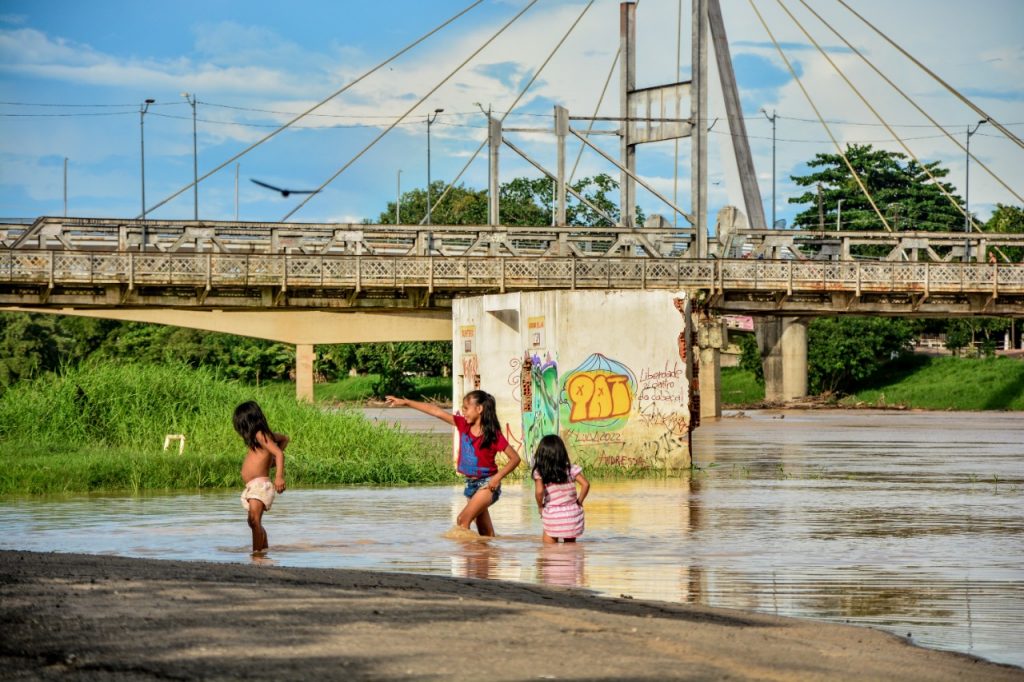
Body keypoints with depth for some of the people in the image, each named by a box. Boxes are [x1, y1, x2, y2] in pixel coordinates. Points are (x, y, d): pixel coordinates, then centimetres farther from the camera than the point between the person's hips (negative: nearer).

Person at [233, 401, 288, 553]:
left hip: (260, 485, -11)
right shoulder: (262, 435, 16)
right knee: (254, 522, 20)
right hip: (252, 488, 11)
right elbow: (285, 439, 32)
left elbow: (279, 453, -23)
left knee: (254, 520, -22)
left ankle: (257, 552, -26)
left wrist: (279, 476, -33)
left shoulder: (260, 435, -11)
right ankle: (265, 549, 33)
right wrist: (271, 459, 25)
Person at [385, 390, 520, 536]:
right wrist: (405, 403, 1)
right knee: (485, 534, 10)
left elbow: (515, 458, -12)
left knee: (463, 520, -22)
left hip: (487, 485, -7)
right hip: (471, 484, 7)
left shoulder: (493, 435, -14)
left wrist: (497, 477, -22)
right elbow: (436, 411, 0)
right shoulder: (463, 425, 1)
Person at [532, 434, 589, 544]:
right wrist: (579, 501, 3)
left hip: (552, 515, -3)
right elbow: (585, 484, -10)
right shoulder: (571, 469, -2)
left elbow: (539, 491, -21)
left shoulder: (539, 472, -8)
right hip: (572, 513, 3)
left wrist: (540, 506, -4)